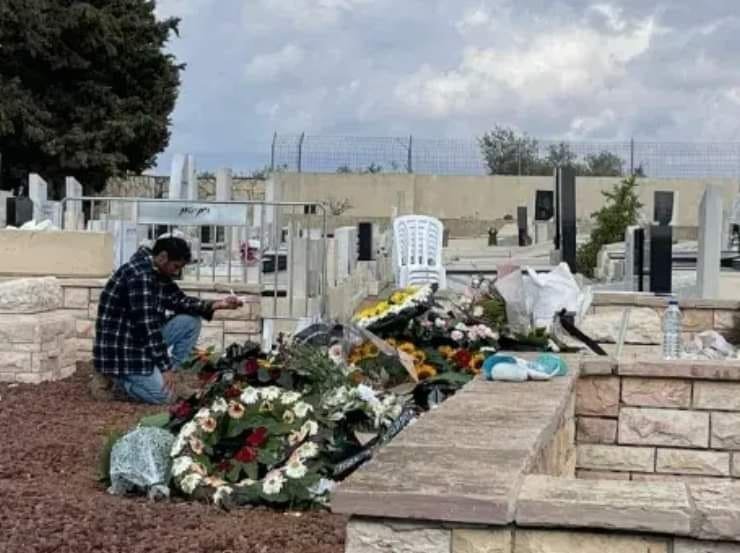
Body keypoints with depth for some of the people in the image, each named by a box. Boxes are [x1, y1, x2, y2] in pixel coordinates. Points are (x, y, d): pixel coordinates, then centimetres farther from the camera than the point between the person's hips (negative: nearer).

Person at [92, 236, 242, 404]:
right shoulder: (139, 273, -24)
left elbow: (180, 301, 9)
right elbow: (146, 323, -26)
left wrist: (216, 305, -5)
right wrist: (165, 366, -22)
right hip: (120, 349, -10)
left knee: (191, 322, 3)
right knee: (163, 395, -18)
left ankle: (156, 375, 4)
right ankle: (116, 378, 2)